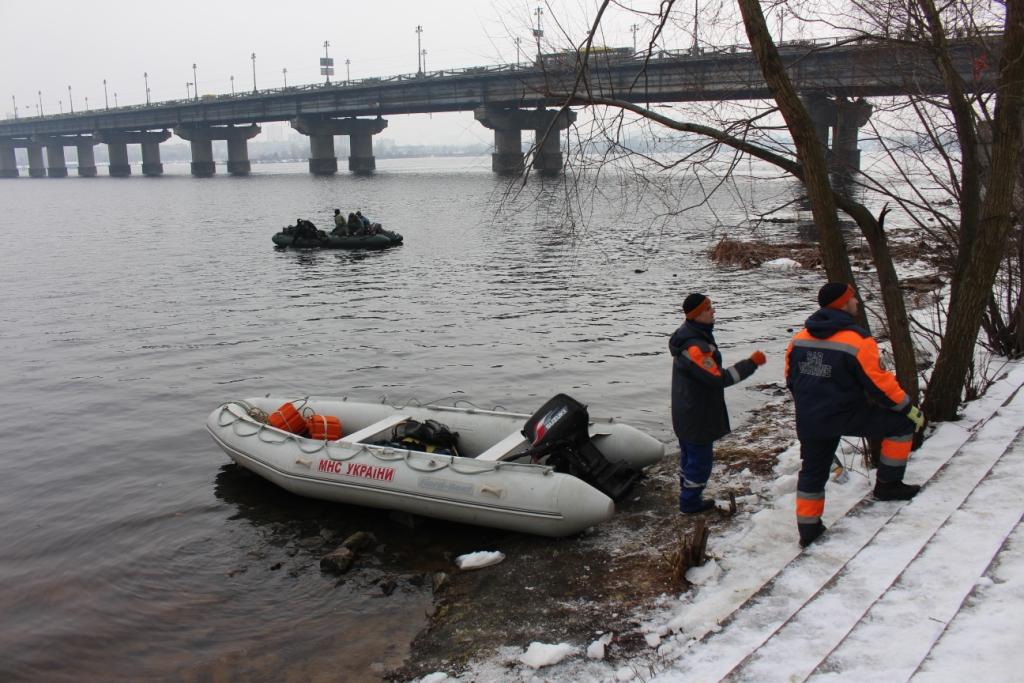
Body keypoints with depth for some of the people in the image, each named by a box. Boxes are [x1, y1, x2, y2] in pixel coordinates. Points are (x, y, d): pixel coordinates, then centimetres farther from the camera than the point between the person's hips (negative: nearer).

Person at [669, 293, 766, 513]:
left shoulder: (690, 332, 4)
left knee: (689, 455, 21)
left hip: (686, 413, 10)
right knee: (701, 458, 5)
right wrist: (751, 363, -26)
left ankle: (688, 496, 35)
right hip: (697, 416, -10)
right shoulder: (694, 348, -30)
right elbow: (719, 378, -28)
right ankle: (690, 501, 19)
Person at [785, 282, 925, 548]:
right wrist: (910, 409, 0)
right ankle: (888, 484, 17)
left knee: (813, 470, 20)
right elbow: (879, 383, -13)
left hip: (808, 422, 6)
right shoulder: (857, 341, -16)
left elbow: (792, 379, 14)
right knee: (902, 423, 9)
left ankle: (808, 528, 24)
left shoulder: (799, 338, 4)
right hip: (845, 415, -6)